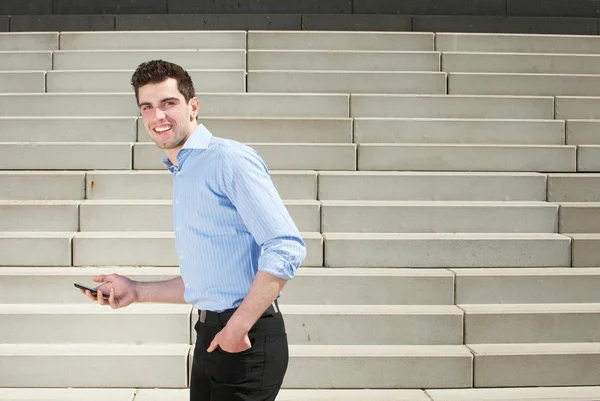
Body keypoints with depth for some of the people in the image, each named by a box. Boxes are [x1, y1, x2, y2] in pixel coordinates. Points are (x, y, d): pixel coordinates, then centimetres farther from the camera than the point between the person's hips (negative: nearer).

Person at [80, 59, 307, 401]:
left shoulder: (230, 159, -13)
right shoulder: (182, 178, 17)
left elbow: (286, 249, -21)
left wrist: (239, 327, -20)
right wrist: (136, 291, 18)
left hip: (246, 340, -9)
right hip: (210, 336, 9)